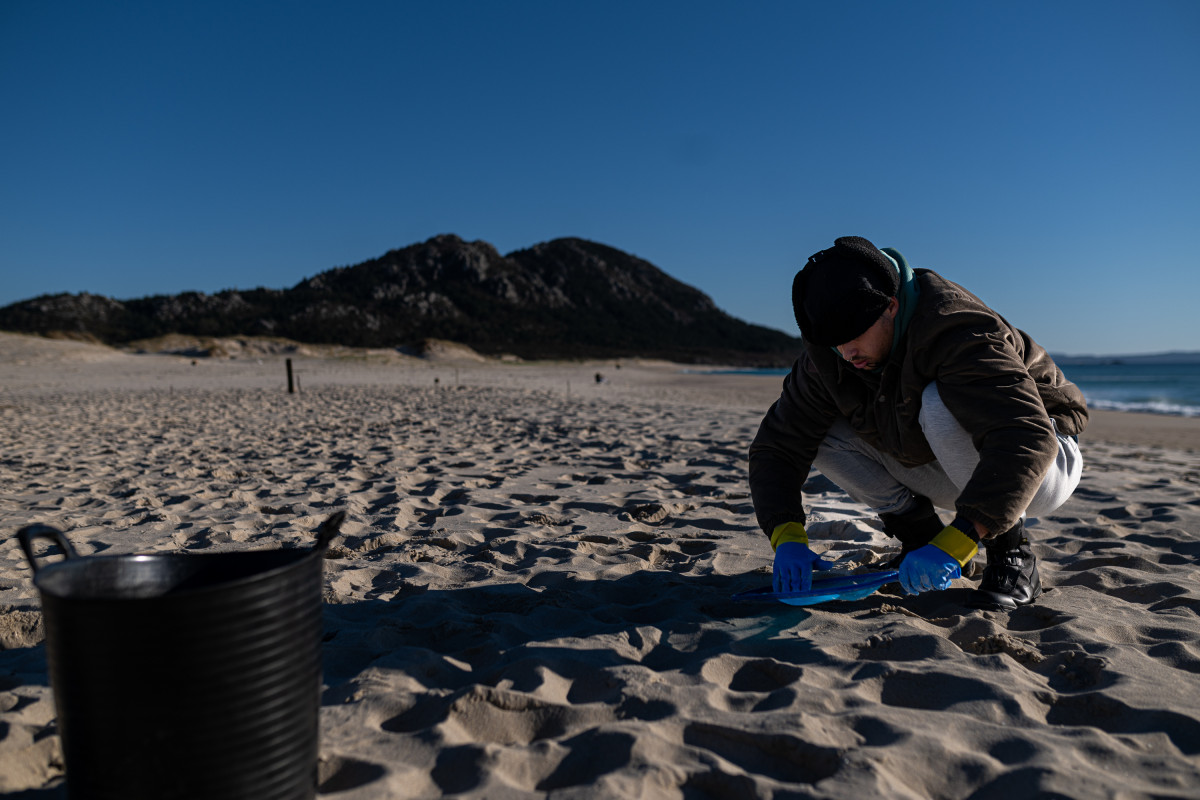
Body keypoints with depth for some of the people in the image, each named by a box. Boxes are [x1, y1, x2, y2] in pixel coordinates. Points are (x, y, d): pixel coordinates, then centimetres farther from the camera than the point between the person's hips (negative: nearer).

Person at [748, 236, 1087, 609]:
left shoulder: (953, 330, -32)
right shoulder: (826, 358, -13)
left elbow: (1028, 439, -43)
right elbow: (776, 445, -12)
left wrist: (955, 543, -50)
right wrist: (787, 536, -28)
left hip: (1044, 465, -5)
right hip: (956, 473, 6)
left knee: (940, 405, -37)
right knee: (824, 433, -13)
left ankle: (1012, 555, -17)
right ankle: (922, 533, 2)